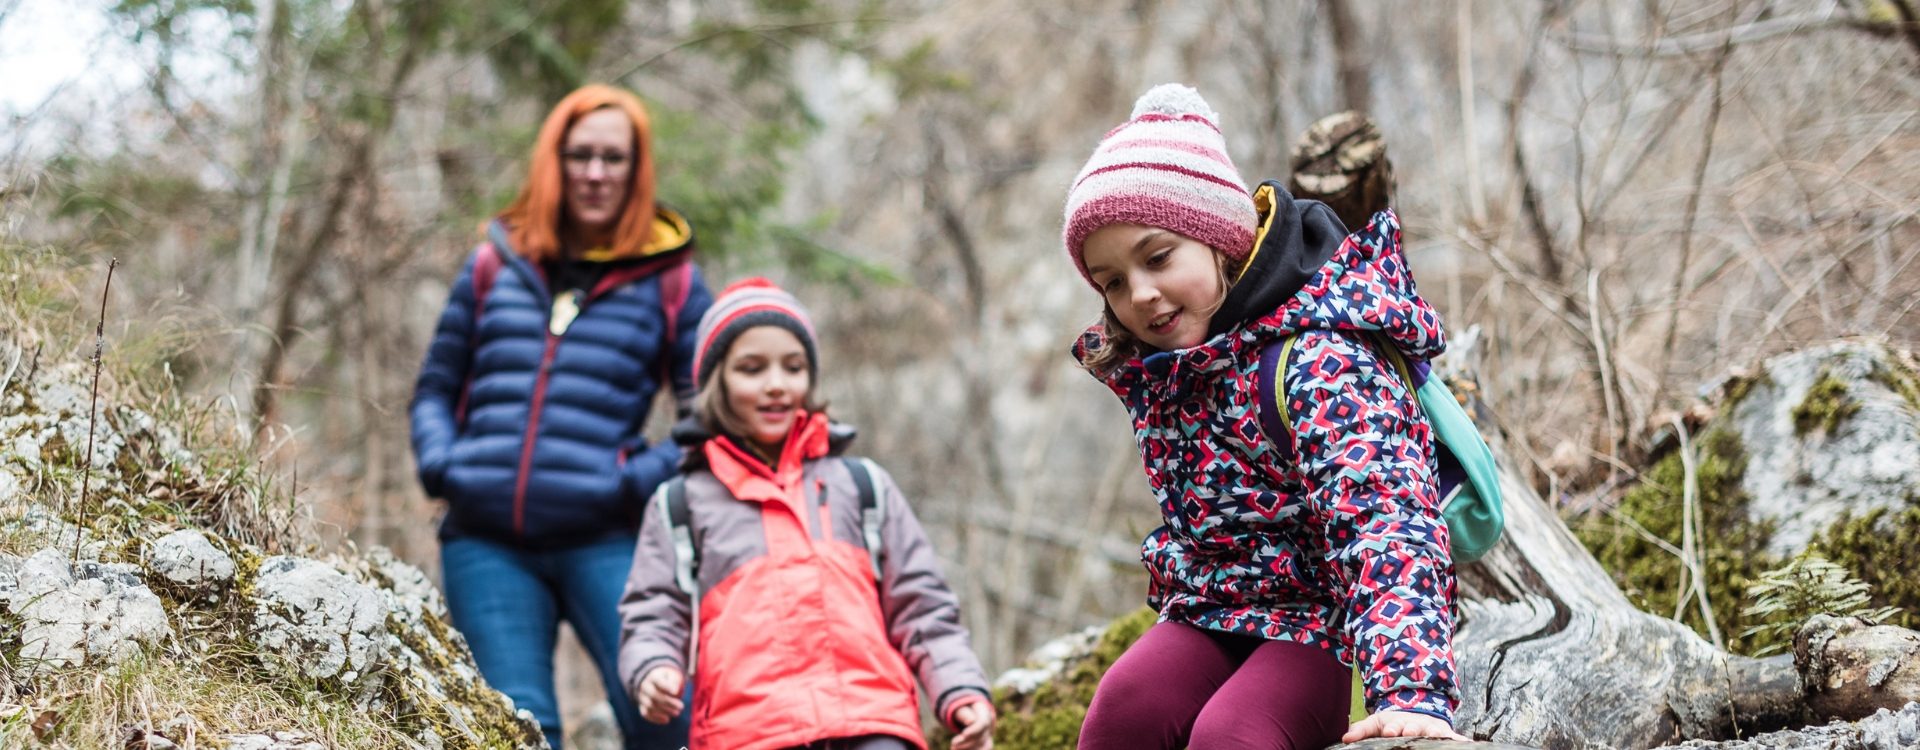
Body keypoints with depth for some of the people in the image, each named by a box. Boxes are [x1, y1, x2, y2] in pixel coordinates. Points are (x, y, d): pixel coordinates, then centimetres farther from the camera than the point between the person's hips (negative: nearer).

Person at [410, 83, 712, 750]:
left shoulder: (669, 279, 10)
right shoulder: (496, 263, 16)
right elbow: (436, 388, 22)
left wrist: (647, 477, -8)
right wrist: (438, 463, 4)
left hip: (601, 541, -2)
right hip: (484, 543, 2)